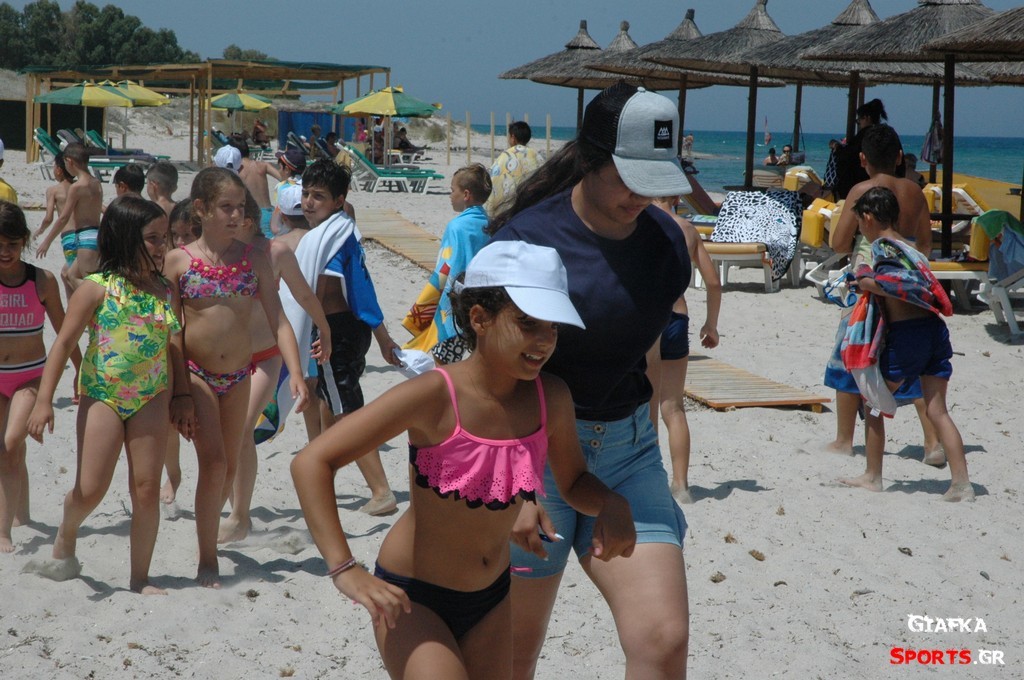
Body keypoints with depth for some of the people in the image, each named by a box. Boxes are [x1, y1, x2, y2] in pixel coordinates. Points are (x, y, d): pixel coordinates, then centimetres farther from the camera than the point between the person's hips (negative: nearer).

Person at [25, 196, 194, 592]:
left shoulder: (166, 292, 5)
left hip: (151, 399, 3)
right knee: (91, 488, -6)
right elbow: (64, 342, -6)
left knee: (147, 489, 1)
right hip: (102, 396, -3)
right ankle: (67, 535, 28)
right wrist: (44, 400, -12)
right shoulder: (97, 288, -7)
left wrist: (182, 398, 12)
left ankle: (140, 578, 11)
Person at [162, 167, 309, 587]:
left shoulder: (253, 259, 2)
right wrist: (175, 390, -9)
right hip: (195, 374, -3)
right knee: (213, 463, -13)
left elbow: (278, 320, 0)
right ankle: (207, 560, -3)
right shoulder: (178, 261, -5)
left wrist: (295, 374, -11)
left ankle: (209, 531, 33)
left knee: (230, 467, 11)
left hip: (239, 375, 4)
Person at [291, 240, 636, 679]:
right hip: (411, 597, -6)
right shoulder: (435, 396, -25)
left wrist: (610, 504, -15)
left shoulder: (550, 398, -10)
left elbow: (573, 482, 9)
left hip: (491, 597, 6)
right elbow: (311, 462, -26)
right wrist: (344, 569, -32)